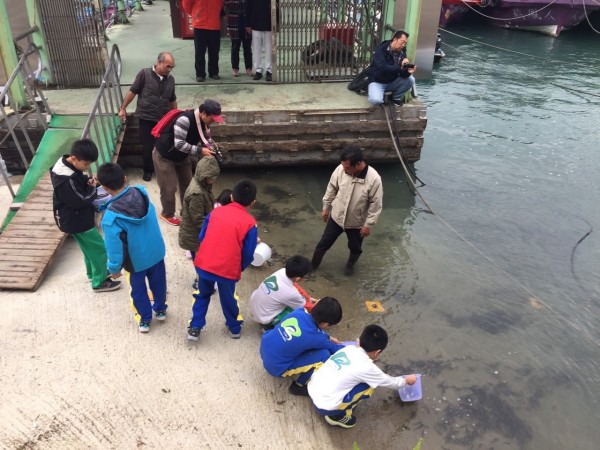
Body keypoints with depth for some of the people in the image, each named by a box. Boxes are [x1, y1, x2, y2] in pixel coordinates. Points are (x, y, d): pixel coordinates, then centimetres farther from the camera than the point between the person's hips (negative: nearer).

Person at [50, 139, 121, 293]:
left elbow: (80, 181, 14)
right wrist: (93, 188, -13)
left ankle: (92, 272, 46)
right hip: (76, 221, -10)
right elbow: (80, 201, -27)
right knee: (99, 249, 2)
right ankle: (99, 282, 16)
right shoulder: (67, 180, -34)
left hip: (77, 218, 10)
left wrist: (88, 181, -7)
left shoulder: (66, 164, -3)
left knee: (89, 246, 26)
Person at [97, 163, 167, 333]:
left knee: (138, 290, 22)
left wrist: (114, 268, -5)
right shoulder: (141, 193, -17)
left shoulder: (111, 217, -31)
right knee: (158, 282, 28)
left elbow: (114, 246, -24)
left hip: (136, 260, -4)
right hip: (156, 251, 4)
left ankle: (145, 320, 42)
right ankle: (160, 310, 51)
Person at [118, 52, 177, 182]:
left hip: (164, 119, 3)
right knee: (148, 146, 3)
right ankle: (148, 170, 23)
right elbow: (132, 92, -4)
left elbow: (172, 100, 16)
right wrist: (123, 108, -3)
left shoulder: (170, 79, 5)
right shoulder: (144, 74, -8)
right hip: (146, 118, -3)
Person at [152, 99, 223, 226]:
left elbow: (207, 140, 4)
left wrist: (213, 152, -16)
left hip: (181, 157, 8)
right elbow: (179, 144, -39)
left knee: (187, 184, 14)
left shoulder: (203, 122, -9)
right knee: (169, 187, 0)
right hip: (164, 156, -8)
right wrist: (200, 151, -37)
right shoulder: (185, 119, -35)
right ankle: (167, 214, 23)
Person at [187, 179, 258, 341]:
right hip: (229, 269, -2)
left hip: (203, 264, 2)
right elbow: (248, 254, -3)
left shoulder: (215, 212, 3)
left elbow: (201, 237, 9)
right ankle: (235, 328, 42)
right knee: (228, 299, 22)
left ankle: (195, 328, 29)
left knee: (202, 295, 27)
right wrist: (240, 268, 16)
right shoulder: (250, 223, -7)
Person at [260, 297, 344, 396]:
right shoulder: (315, 337, -23)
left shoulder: (299, 312, -9)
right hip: (276, 367, -7)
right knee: (324, 355, -13)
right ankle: (298, 386, 8)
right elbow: (334, 349, 0)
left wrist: (329, 338, 24)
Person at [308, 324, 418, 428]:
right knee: (368, 386, 0)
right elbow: (390, 382, 5)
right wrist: (406, 380, 23)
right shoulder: (366, 366, -14)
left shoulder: (349, 348, 4)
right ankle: (338, 416, 8)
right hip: (325, 407, -7)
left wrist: (381, 376, 32)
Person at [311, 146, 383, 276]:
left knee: (355, 248, 23)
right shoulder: (340, 169, -20)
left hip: (357, 222, -2)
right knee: (324, 242, 18)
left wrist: (368, 224, -13)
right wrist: (326, 207, 6)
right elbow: (331, 189, -2)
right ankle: (313, 264, 42)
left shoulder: (374, 179, -30)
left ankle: (350, 264, 54)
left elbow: (376, 204, -19)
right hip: (336, 217, 2)